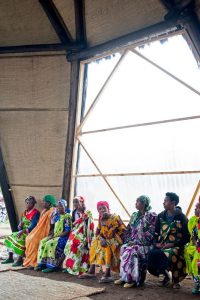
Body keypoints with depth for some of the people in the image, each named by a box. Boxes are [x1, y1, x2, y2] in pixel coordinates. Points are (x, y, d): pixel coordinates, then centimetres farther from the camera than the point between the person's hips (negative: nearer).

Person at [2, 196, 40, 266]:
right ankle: (10, 258, 4)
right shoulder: (24, 213, 13)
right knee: (9, 238, -2)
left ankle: (20, 260, -23)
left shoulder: (36, 213, -11)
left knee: (19, 240, -31)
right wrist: (20, 226, -8)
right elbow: (20, 226, 16)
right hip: (22, 232, 9)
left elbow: (33, 226, -20)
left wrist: (23, 231, -26)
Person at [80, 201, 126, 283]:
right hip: (105, 240, 8)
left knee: (108, 247, -33)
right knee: (94, 244, -2)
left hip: (115, 239, -8)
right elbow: (98, 233, 5)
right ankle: (92, 271, 2)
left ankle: (108, 274, -33)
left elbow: (123, 231, -15)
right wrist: (101, 239, -15)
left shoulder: (115, 218, -14)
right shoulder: (101, 220, 5)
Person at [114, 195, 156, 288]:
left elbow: (150, 233, -14)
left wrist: (136, 242, -17)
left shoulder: (151, 216, -6)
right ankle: (124, 277, -15)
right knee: (123, 249, -21)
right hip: (132, 242, 6)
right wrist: (128, 240, -1)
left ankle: (133, 279, -23)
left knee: (131, 251, -31)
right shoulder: (134, 215, 15)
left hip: (144, 244, -6)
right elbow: (128, 230, 17)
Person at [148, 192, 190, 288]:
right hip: (161, 245, 4)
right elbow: (156, 232, 16)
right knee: (151, 254, -25)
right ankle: (166, 275, 5)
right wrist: (156, 242, -3)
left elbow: (186, 237, -5)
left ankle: (175, 279, -3)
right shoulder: (161, 216, 10)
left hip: (175, 246, -4)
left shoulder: (181, 217, -4)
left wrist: (173, 244, -14)